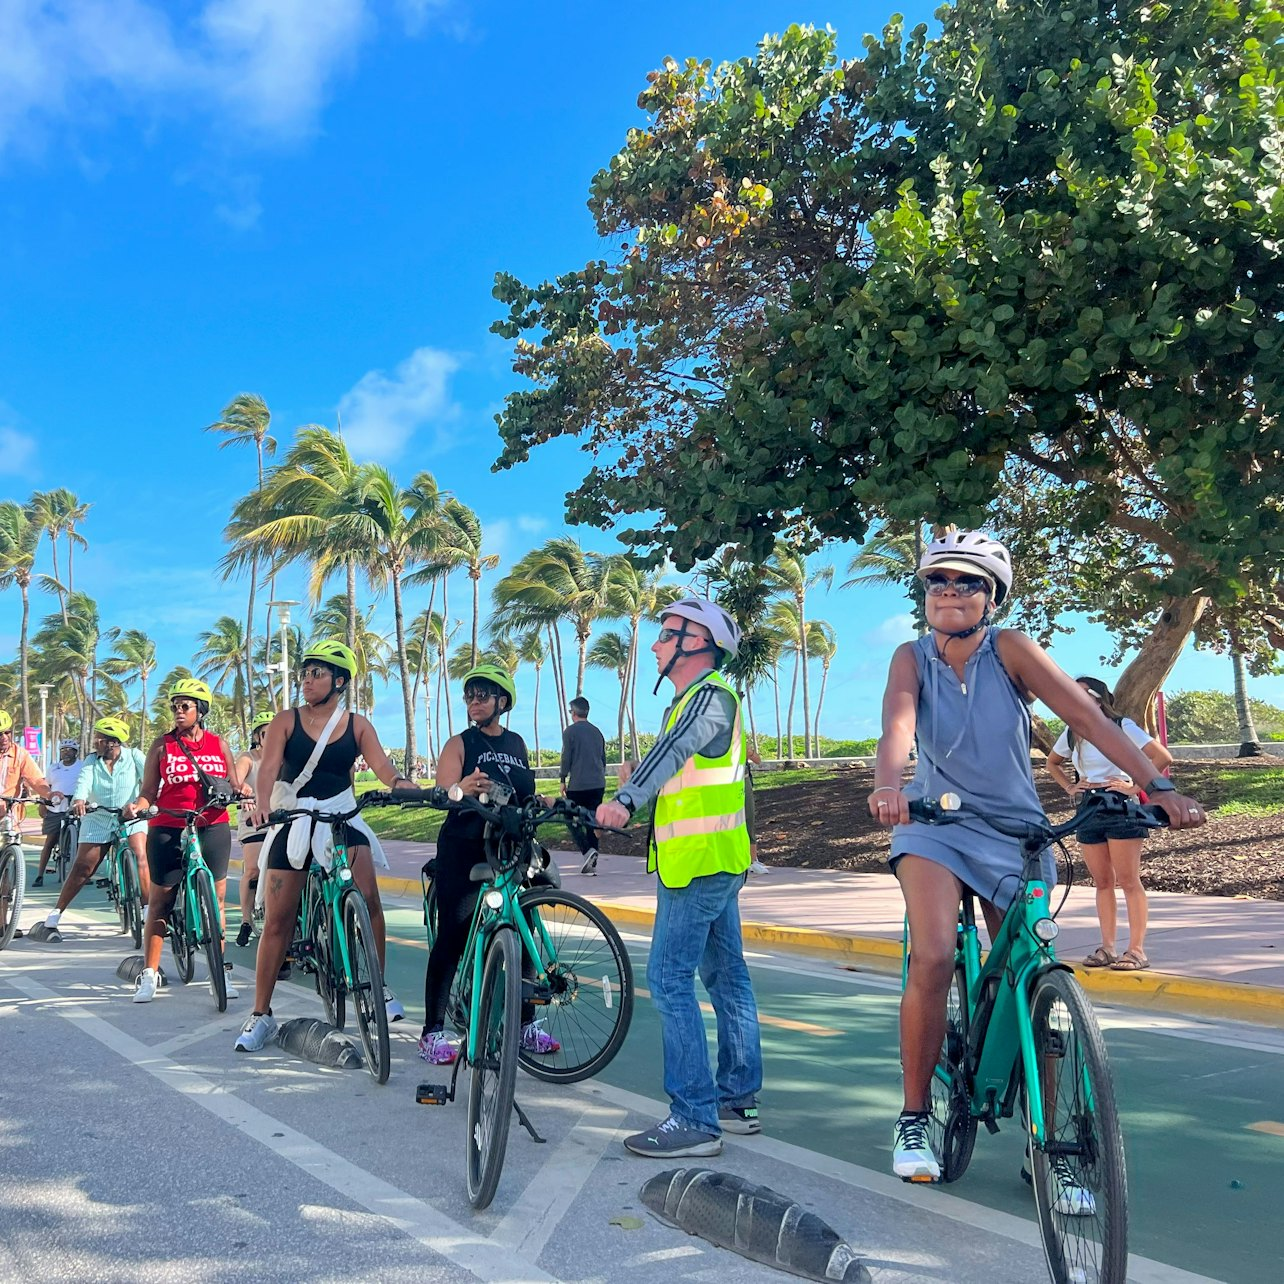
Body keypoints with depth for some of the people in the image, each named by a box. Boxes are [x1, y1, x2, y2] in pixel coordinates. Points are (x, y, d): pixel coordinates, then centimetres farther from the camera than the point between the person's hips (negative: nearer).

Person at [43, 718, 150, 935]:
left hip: (131, 818, -2)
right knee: (82, 868, 2)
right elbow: (84, 781, -16)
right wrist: (79, 800, -39)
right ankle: (57, 911, 15)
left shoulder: (134, 756, -4)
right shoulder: (92, 761, 1)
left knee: (140, 859, -21)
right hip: (98, 819, 2)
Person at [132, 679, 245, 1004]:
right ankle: (148, 974, 10)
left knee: (216, 898, 3)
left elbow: (234, 785, 12)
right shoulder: (162, 745, 5)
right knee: (160, 901, 1)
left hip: (213, 828, 1)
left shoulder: (218, 744, 9)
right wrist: (138, 806, -17)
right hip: (168, 830, -1)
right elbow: (149, 791, 4)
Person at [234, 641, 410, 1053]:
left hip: (342, 820, 0)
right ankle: (261, 1014, 12)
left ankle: (378, 987, 0)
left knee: (368, 900, -19)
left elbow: (382, 765, -10)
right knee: (277, 921, 0)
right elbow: (268, 767, -13)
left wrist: (408, 787, -31)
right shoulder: (286, 721, -1)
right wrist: (261, 803, -34)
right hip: (293, 822, 0)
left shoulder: (356, 725, 2)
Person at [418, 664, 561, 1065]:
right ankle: (433, 1031, 5)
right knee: (452, 938, -3)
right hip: (463, 853, -4)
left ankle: (525, 1025, 17)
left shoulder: (517, 743, 14)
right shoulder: (459, 744, 0)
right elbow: (443, 794, -13)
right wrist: (462, 789, -35)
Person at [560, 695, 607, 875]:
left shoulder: (570, 731, -5)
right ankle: (592, 863, 7)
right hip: (598, 784, 5)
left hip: (578, 785, -5)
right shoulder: (597, 732, 14)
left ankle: (587, 849, -17)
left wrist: (563, 780, 4)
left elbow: (566, 758, -7)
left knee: (573, 820, 5)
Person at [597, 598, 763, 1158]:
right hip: (716, 860, 11)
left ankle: (695, 1120, -7)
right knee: (725, 976, 14)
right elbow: (674, 760, 22)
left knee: (669, 979, -10)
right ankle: (739, 1099, 24)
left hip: (699, 861, -11)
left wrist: (624, 800, -40)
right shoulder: (692, 701, 18)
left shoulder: (711, 696, -13)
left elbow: (673, 751, -29)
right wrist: (627, 803, 18)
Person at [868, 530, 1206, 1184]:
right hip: (935, 824, 0)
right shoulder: (912, 657, -9)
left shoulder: (1010, 649, -11)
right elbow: (898, 722, -28)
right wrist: (888, 785, -49)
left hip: (1014, 831, 1)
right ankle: (913, 1119, -3)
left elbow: (1088, 716, -19)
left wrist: (1159, 785, -30)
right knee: (933, 959, -22)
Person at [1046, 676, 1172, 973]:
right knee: (1102, 882, 7)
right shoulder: (1072, 734, 10)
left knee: (1128, 881, -5)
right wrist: (1069, 787, 13)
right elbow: (1052, 763, 28)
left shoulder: (1121, 726, -7)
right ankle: (1107, 947, 11)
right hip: (1088, 812, 6)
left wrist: (1134, 787, -13)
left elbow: (1163, 757, -11)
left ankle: (1137, 949, -3)